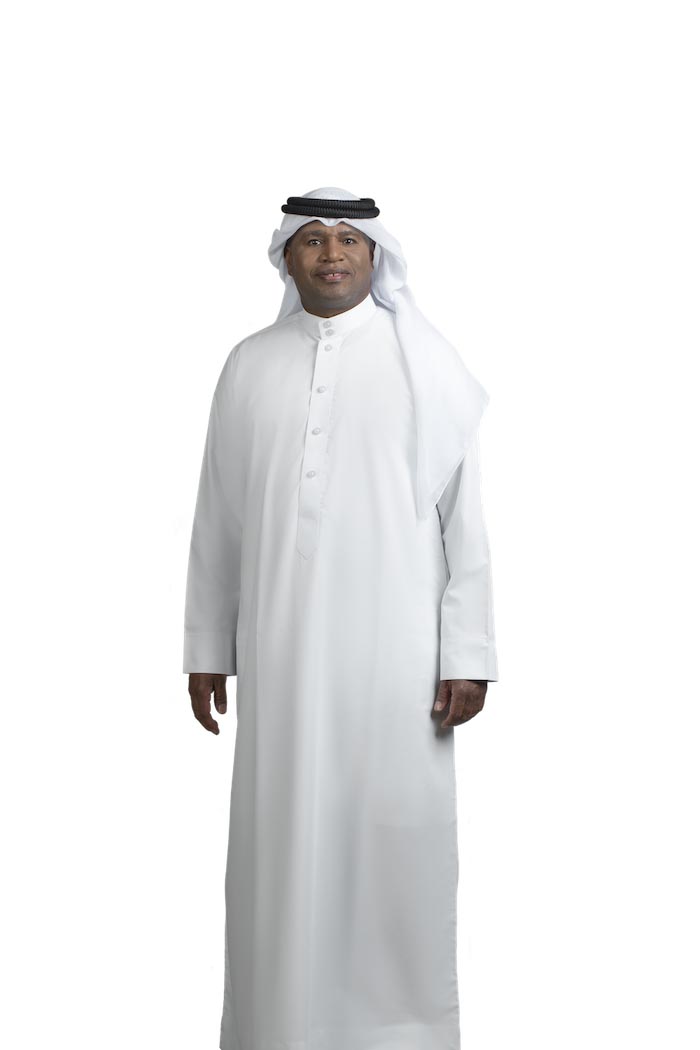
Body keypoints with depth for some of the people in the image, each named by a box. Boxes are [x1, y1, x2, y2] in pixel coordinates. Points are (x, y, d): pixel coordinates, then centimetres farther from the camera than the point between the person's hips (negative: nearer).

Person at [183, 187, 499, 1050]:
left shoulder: (425, 361, 1)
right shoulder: (249, 365, 8)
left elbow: (466, 512, -1)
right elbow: (218, 517, 10)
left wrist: (468, 653, -5)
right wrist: (207, 646, 9)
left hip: (394, 648, -2)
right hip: (281, 649, 2)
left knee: (396, 834, 2)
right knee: (284, 835, 6)